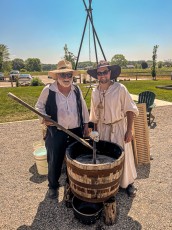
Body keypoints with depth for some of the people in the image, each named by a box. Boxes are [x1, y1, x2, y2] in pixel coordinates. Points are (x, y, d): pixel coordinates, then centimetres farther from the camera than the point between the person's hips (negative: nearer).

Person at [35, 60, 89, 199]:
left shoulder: (76, 89, 1)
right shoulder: (48, 90, -9)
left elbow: (83, 108, 9)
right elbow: (39, 106, 2)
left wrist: (86, 124, 10)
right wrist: (44, 117, -17)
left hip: (76, 131, 3)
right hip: (56, 132, -2)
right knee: (54, 161, 10)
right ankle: (53, 186, 36)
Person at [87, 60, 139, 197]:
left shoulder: (120, 88, -12)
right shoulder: (95, 92, 2)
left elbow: (130, 110, -11)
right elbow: (94, 115, 10)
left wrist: (129, 130, -14)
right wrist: (95, 131, 10)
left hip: (119, 127, -4)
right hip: (102, 128, 4)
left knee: (123, 155, 7)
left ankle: (128, 183, 32)